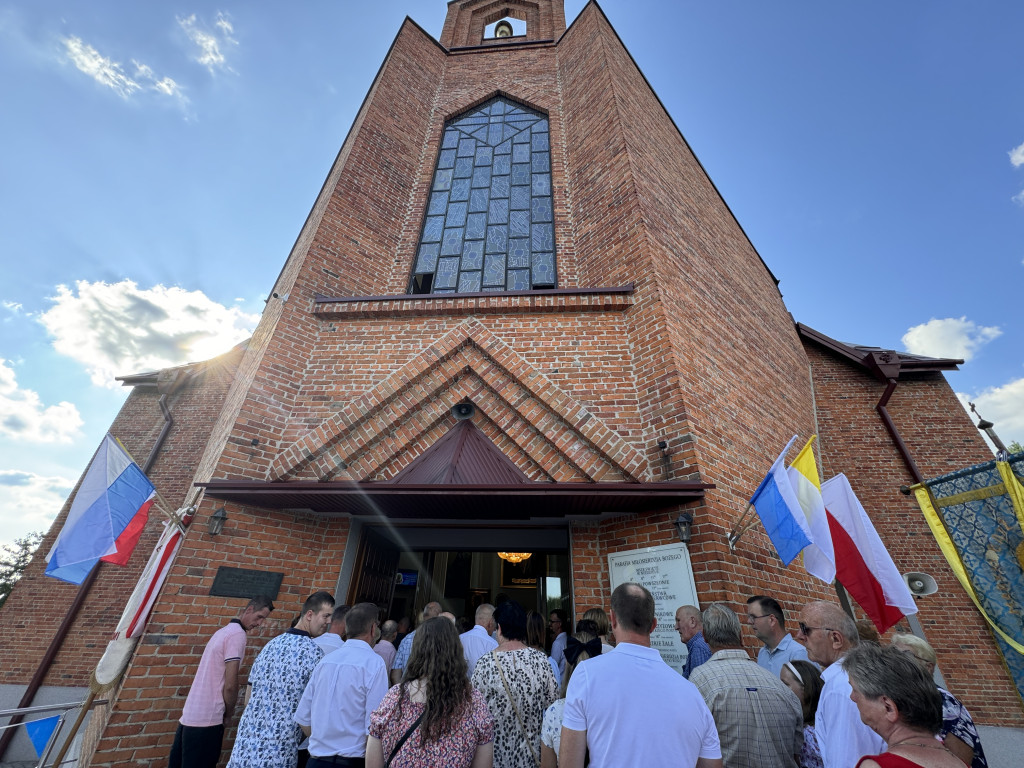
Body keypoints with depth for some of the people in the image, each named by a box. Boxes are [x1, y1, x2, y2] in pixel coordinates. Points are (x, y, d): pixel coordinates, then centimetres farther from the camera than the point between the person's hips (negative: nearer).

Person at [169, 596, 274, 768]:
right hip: (207, 719, -9)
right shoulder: (237, 634, -18)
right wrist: (229, 712, -1)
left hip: (189, 715, 9)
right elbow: (230, 685, -19)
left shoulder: (224, 631, 12)